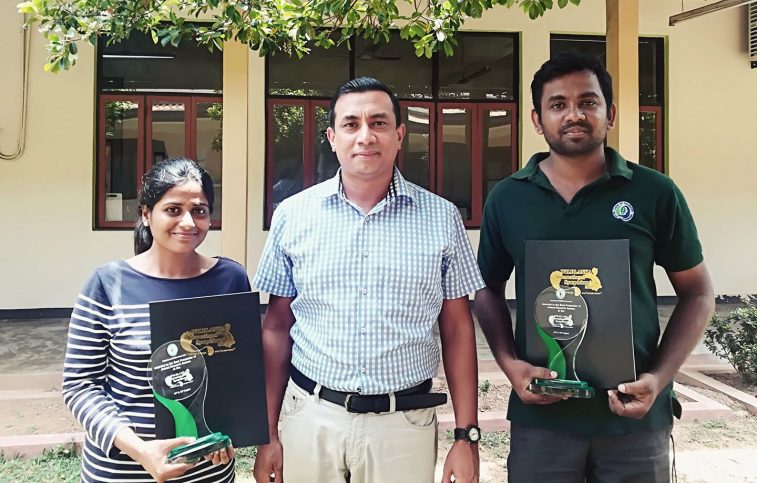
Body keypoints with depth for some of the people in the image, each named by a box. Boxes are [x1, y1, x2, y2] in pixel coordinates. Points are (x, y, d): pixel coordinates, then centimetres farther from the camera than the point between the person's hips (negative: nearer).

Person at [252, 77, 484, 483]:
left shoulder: (442, 218, -2)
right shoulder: (292, 215, -1)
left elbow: (457, 330, 3)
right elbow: (276, 328, 4)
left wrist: (466, 436, 0)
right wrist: (268, 434, 3)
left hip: (405, 422, 0)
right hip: (310, 417, 1)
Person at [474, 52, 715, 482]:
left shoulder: (655, 193, -3)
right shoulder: (507, 198, 0)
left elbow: (698, 293, 3)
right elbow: (489, 289, 9)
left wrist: (659, 378, -8)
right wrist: (509, 362, -7)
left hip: (635, 415, 0)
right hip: (540, 413, 1)